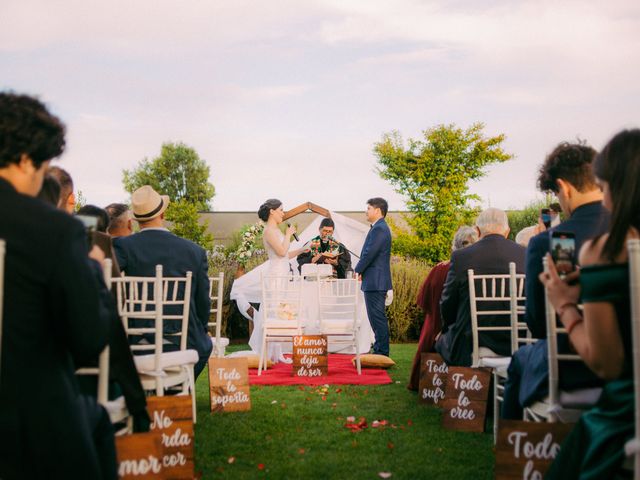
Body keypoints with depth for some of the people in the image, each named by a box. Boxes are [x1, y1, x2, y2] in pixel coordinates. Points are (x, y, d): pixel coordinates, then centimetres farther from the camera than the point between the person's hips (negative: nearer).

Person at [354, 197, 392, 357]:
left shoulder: (379, 229, -16)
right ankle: (380, 351, 21)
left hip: (375, 282, -11)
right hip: (377, 281, 11)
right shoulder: (380, 227, 17)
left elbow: (369, 253, -20)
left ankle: (381, 353, -3)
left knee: (377, 318, -7)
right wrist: (361, 269, 10)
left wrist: (358, 270, -7)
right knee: (377, 318, 14)